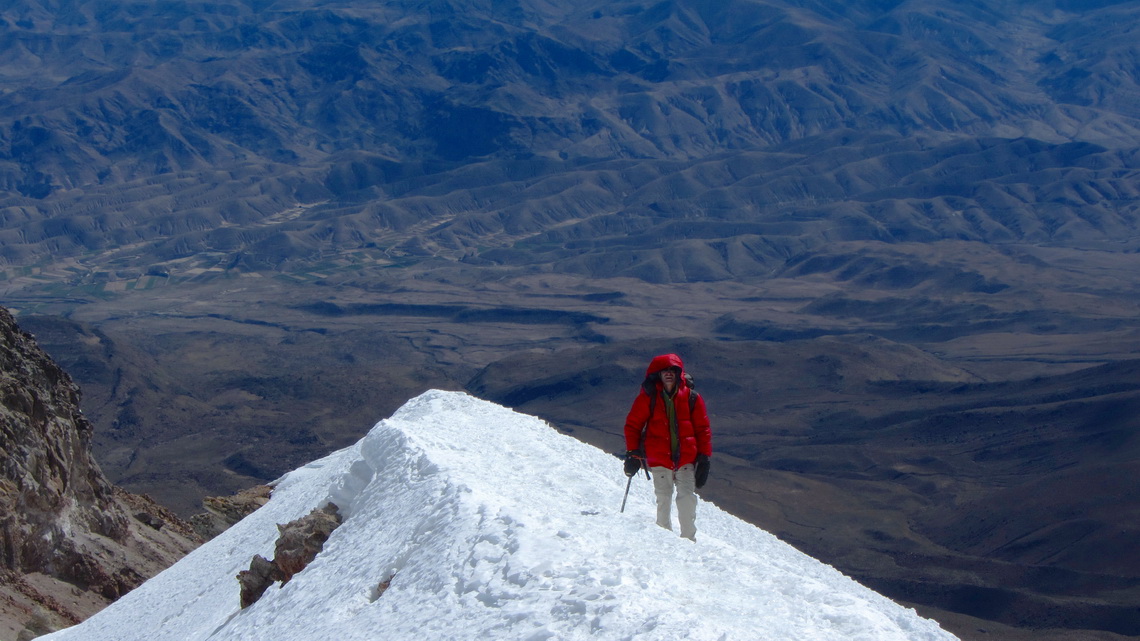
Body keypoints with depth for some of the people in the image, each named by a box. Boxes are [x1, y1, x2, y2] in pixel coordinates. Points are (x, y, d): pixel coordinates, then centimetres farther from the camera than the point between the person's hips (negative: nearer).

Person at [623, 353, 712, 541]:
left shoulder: (691, 397, 6)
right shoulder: (648, 397, 2)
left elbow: (703, 428, 10)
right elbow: (633, 425, 5)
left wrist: (704, 457, 6)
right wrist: (632, 453, 0)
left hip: (686, 458, 1)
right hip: (659, 458, -1)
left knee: (688, 496, -8)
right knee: (664, 498, -2)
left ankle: (688, 538, 1)